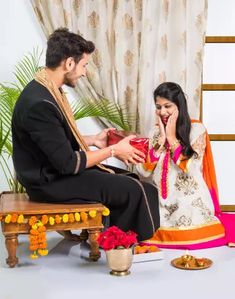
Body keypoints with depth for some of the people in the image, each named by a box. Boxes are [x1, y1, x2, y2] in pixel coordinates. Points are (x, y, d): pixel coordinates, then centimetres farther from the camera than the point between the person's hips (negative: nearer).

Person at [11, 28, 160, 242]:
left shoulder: (47, 89, 3)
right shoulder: (40, 104, -27)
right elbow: (68, 163, -25)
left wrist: (93, 140, 9)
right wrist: (113, 150, -15)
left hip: (56, 170, 10)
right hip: (51, 183, -10)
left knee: (129, 179, 10)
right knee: (134, 189, -11)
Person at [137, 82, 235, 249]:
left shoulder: (196, 129, -3)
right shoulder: (155, 132, 9)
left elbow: (192, 170, -15)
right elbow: (144, 172, -1)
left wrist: (172, 138, -11)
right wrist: (161, 140, -9)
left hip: (192, 203, -3)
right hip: (162, 205, 4)